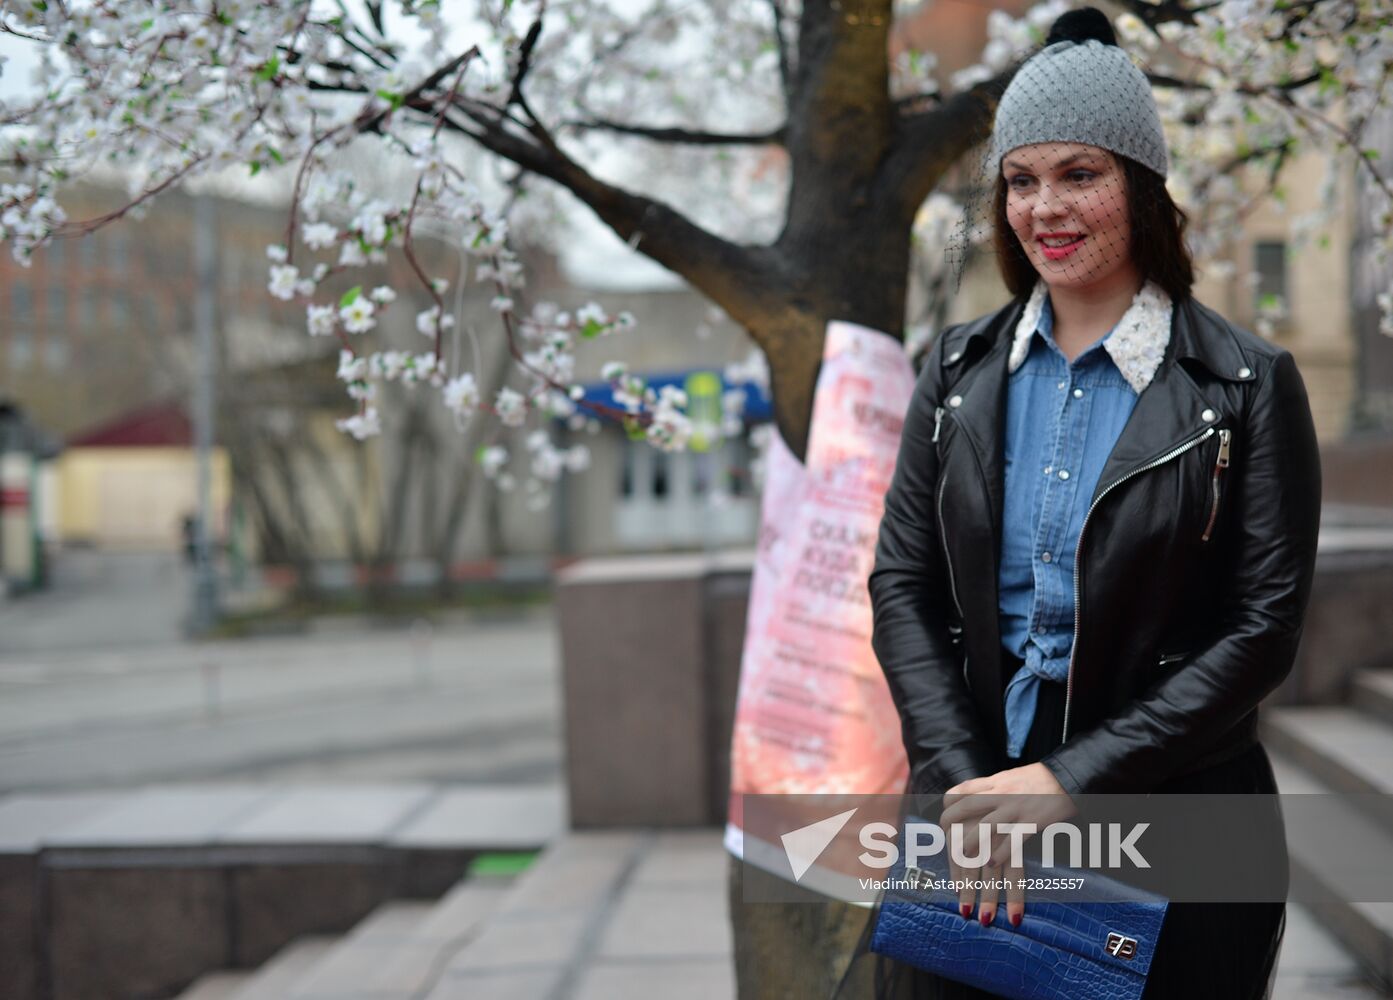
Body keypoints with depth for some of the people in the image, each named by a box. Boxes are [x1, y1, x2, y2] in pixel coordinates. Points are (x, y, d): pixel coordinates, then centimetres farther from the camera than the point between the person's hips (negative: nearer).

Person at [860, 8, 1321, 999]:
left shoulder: (1246, 385, -5)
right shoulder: (962, 368, 6)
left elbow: (1263, 627, -10)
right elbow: (902, 586, 3)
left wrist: (1070, 781, -16)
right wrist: (967, 780, -11)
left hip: (1173, 825, -3)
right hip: (971, 792, 3)